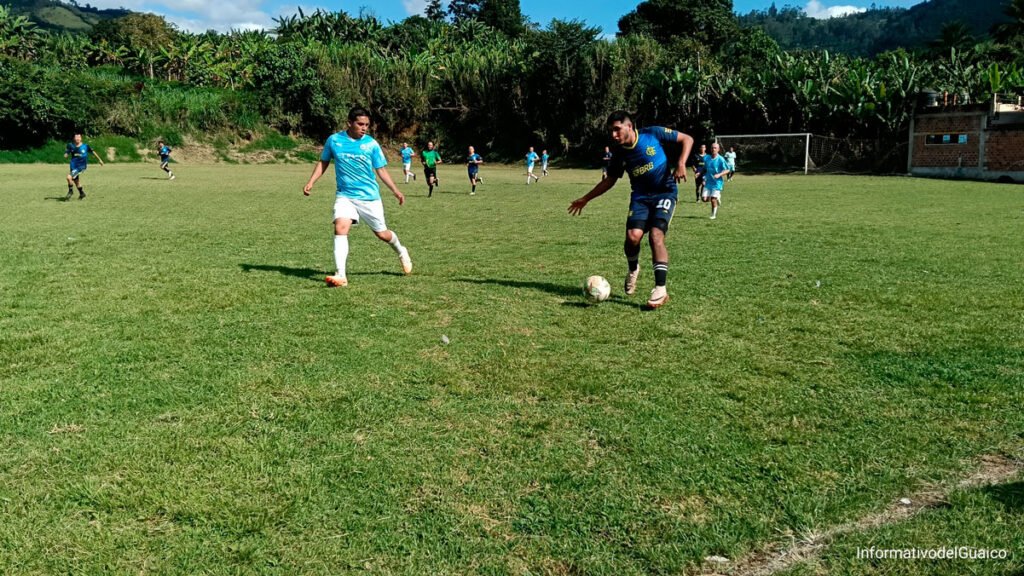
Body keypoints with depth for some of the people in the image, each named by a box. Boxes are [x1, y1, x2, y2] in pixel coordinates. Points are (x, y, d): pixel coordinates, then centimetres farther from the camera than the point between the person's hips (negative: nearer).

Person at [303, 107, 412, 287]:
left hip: (370, 197, 0)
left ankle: (401, 252, 43)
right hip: (344, 195, 0)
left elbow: (381, 170, 3)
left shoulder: (371, 144, -4)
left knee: (382, 234, 9)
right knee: (340, 227, -22)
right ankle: (341, 275, -24)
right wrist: (311, 182, 0)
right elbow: (323, 162, 11)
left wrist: (396, 191, -5)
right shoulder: (334, 140, -2)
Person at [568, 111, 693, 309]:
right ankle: (633, 269, 15)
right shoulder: (619, 153, 0)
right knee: (633, 236, -18)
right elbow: (610, 180, 15)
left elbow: (687, 139, -3)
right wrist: (585, 199, 12)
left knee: (656, 235, -22)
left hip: (665, 192, -3)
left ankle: (661, 289, -18)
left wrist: (681, 163, -19)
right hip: (640, 196, 3)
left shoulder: (653, 134, -11)